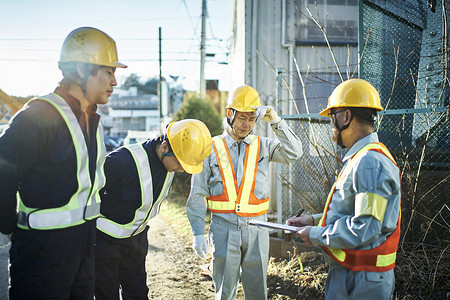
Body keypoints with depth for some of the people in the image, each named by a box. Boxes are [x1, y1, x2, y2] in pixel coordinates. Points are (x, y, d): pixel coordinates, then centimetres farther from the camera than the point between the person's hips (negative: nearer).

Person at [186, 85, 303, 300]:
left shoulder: (262, 146, 9)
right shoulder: (212, 148, 3)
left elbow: (293, 153, -6)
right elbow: (198, 195, 3)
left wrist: (276, 122, -12)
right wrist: (198, 233, -3)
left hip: (257, 229, 2)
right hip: (224, 228, -1)